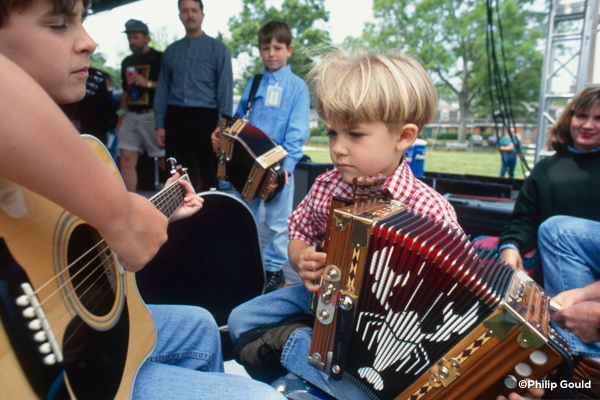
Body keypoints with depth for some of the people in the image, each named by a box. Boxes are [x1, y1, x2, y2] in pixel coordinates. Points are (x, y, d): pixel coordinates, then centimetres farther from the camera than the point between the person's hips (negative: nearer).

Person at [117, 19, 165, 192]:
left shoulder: (159, 58, 2)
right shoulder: (127, 62, 21)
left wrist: (148, 83, -15)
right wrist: (122, 114, 19)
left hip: (152, 115, -6)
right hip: (130, 117, 6)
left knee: (164, 161, -6)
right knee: (126, 160, 0)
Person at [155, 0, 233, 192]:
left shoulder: (218, 49, 4)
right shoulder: (171, 51, 14)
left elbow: (225, 90, -3)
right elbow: (163, 89, 13)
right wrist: (160, 125, 5)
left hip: (205, 116, -3)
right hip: (175, 117, 4)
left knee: (209, 176, 2)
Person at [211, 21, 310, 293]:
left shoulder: (297, 87, -2)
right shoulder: (254, 83, 11)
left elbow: (296, 133, -11)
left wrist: (285, 166, -21)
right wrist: (221, 136, -6)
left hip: (279, 165, -4)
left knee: (278, 221, 7)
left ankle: (275, 270, 23)